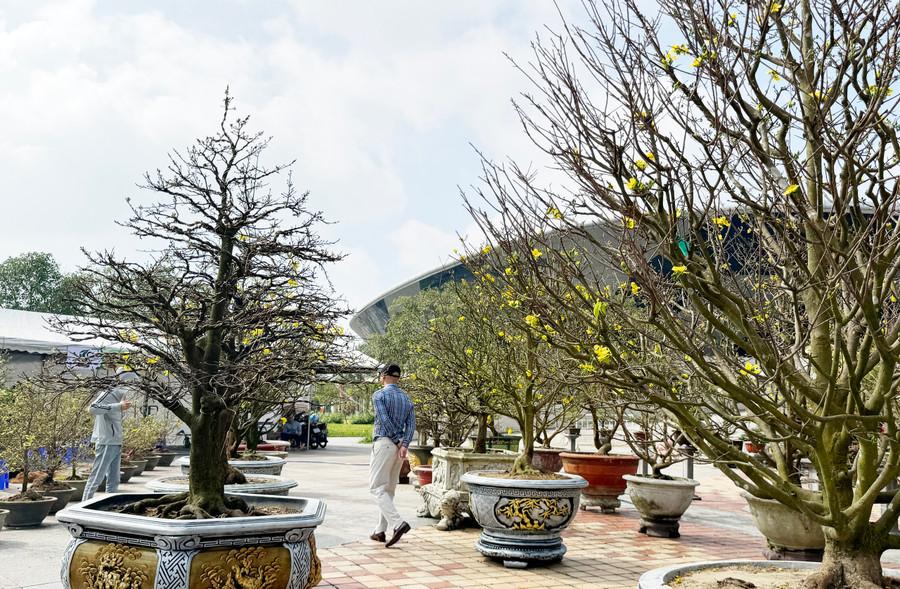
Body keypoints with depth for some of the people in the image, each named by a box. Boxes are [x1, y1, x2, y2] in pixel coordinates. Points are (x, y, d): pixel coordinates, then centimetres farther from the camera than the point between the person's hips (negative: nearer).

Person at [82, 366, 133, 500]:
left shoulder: (117, 396, 18)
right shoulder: (108, 394, -11)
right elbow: (92, 409, -28)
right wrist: (118, 407, -32)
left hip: (115, 444, 10)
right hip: (106, 444, -10)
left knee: (113, 481, 11)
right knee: (96, 478, -6)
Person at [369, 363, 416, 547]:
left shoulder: (379, 395, -4)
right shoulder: (406, 398, 14)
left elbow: (384, 420, -15)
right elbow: (411, 423, 2)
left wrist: (398, 440, -7)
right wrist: (404, 445, -9)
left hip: (384, 444, -7)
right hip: (399, 446, 7)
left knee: (377, 488, -7)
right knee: (388, 489, 13)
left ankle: (398, 523, -23)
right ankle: (380, 531, 17)